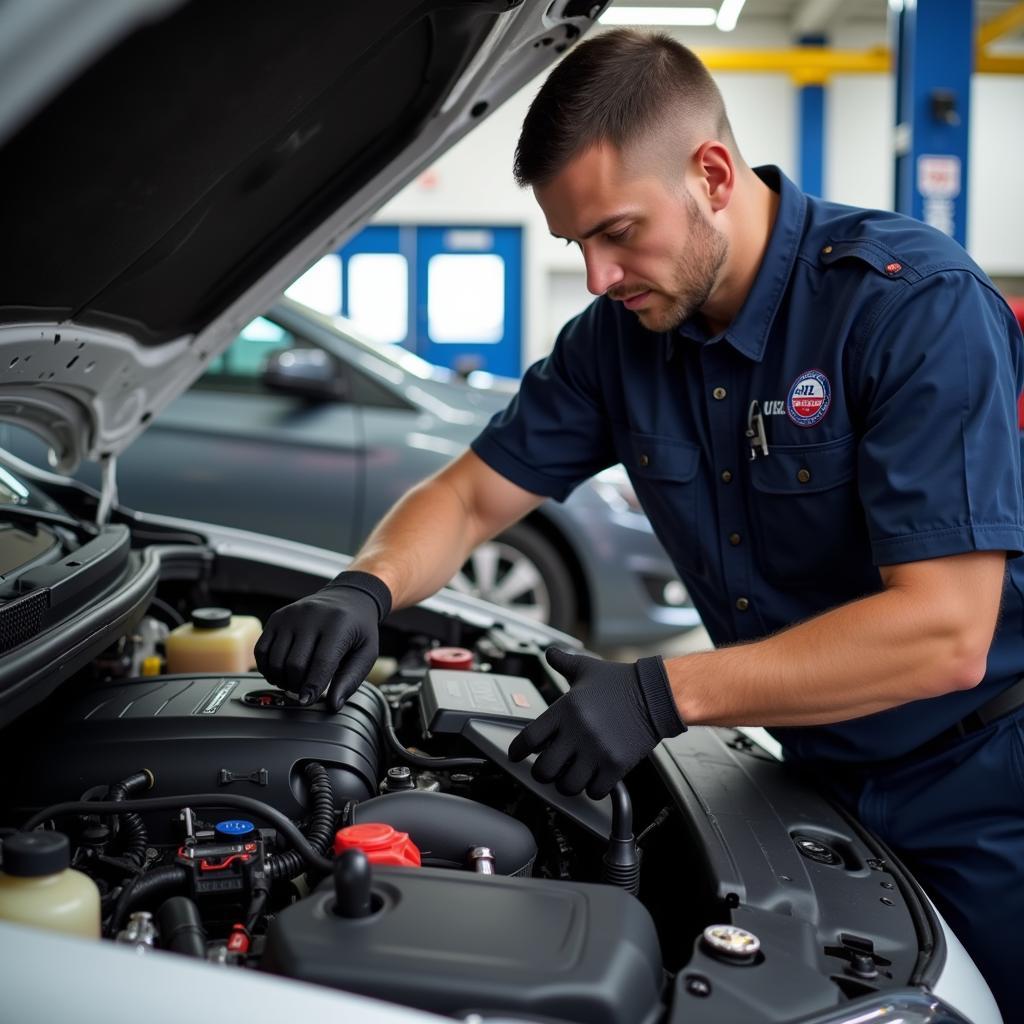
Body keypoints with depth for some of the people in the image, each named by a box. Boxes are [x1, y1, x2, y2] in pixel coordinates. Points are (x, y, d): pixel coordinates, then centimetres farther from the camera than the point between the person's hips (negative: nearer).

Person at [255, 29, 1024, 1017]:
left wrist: (664, 694, -33)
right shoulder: (619, 336, -5)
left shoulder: (918, 303, -25)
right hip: (817, 777, 5)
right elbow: (470, 495, 2)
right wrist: (366, 587, -20)